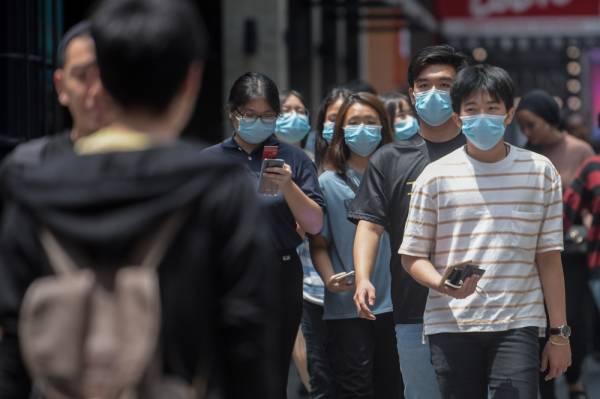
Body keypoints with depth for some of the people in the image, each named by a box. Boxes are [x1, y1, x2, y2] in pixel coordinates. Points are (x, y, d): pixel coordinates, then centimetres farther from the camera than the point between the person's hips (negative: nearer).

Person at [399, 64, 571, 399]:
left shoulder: (541, 172, 5)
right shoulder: (436, 177, 3)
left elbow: (549, 258, 8)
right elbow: (413, 256, 5)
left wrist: (559, 333, 7)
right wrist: (442, 284, -16)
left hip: (517, 325, 0)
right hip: (451, 326, 0)